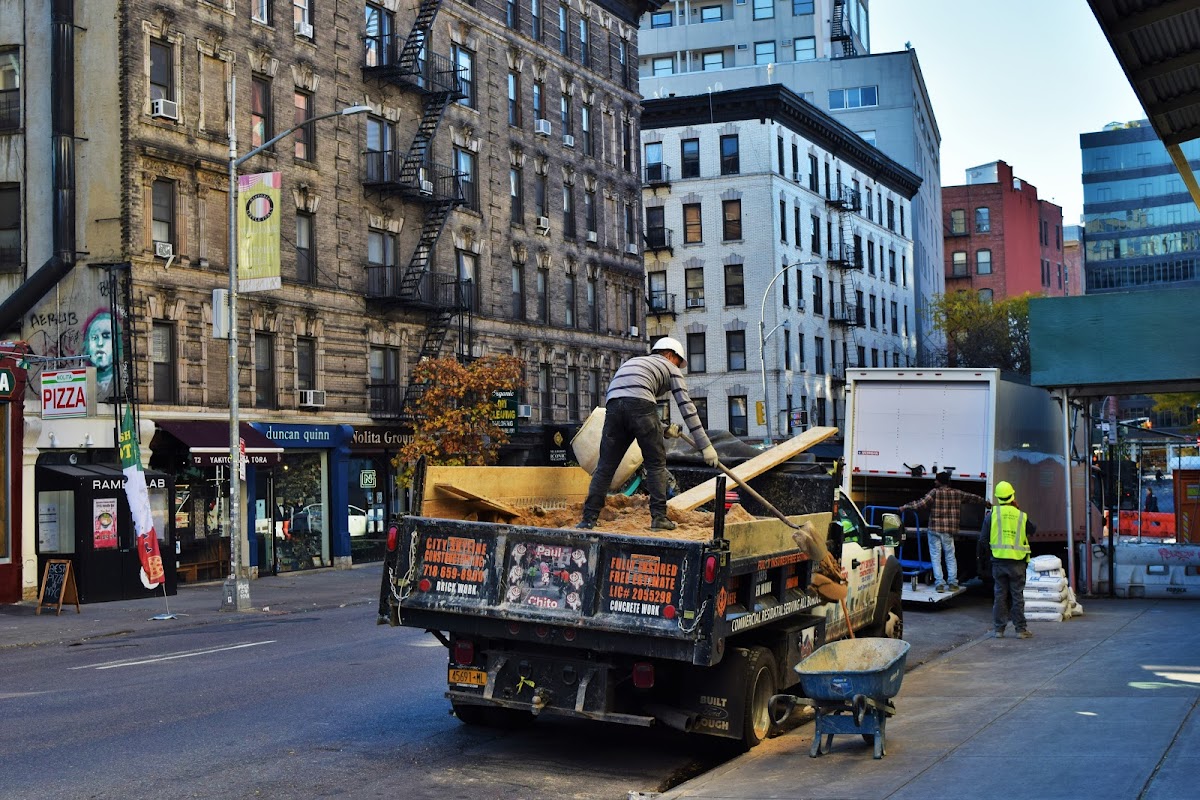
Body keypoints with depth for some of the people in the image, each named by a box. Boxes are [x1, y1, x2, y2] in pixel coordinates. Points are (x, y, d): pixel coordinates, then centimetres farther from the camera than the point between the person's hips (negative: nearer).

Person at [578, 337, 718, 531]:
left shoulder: (632, 361, 41)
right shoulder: (670, 368, 24)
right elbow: (686, 407, 16)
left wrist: (664, 428, 49)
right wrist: (705, 446, 15)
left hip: (613, 404, 5)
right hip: (640, 403, -5)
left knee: (605, 466, 9)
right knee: (656, 464, 7)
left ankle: (589, 518, 5)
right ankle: (659, 517, 1)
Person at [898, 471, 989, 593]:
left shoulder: (935, 492, -7)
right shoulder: (957, 493, 6)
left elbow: (920, 504, -16)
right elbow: (972, 497, 20)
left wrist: (904, 507, -7)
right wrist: (986, 503, 36)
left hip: (934, 529, -3)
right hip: (949, 530, 3)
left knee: (936, 556, 3)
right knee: (950, 556, 12)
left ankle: (939, 583, -2)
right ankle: (952, 582, 8)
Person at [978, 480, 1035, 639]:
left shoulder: (991, 514, -2)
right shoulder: (1021, 515, -2)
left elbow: (983, 539, -2)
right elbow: (1032, 530, 17)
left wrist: (987, 554, 13)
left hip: (998, 561, 1)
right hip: (1017, 562, -1)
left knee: (999, 594, 8)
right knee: (1017, 595, 5)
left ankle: (999, 629, 10)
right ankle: (1021, 629, 8)